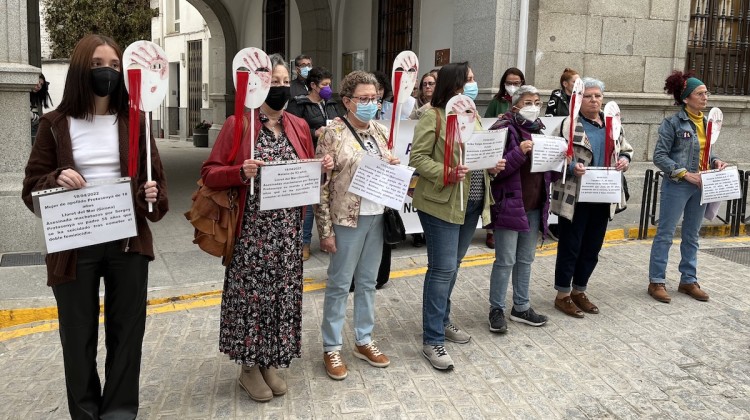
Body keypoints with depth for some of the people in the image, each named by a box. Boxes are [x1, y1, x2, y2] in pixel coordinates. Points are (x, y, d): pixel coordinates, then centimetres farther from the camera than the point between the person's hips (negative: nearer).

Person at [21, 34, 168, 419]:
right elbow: (31, 188, 1)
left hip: (128, 243, 1)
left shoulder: (134, 121, 4)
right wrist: (56, 181, -20)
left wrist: (153, 197, -15)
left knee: (127, 331, 9)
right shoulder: (55, 124, 0)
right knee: (78, 335, 10)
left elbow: (155, 175, 7)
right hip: (74, 246, -1)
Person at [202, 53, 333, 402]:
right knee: (252, 292, 4)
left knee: (283, 291, 11)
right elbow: (209, 173, -7)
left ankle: (271, 362, 28)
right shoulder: (238, 124, -6)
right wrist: (241, 172, -25)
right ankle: (249, 367, 22)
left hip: (288, 229, 5)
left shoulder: (299, 126, 9)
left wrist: (321, 167, -5)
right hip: (252, 229, -5)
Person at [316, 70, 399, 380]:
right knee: (339, 284, 5)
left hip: (377, 216, 6)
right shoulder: (333, 134, -11)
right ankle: (332, 348, 19)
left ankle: (364, 341, 30)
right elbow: (321, 185, -12)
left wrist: (394, 166, -5)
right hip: (347, 218, -6)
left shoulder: (381, 132, 8)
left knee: (368, 282, 15)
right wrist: (326, 230, -14)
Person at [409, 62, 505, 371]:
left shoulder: (473, 115, 14)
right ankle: (432, 340, 4)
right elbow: (417, 157, -15)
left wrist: (493, 165, 0)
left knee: (452, 266, 18)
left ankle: (442, 320, 35)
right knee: (443, 269, -6)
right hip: (441, 203, -8)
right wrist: (446, 174, -27)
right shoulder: (433, 117, -11)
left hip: (471, 203, 8)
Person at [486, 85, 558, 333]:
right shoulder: (503, 129, -9)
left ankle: (521, 307, 26)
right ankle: (496, 310, 11)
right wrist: (519, 152, -26)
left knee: (526, 259, 14)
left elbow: (549, 173, 19)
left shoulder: (539, 131, 13)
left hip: (535, 206, 7)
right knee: (505, 261, -1)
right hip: (509, 205, -7)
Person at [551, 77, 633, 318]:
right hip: (575, 197, -6)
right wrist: (572, 167, -30)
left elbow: (626, 149, 21)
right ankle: (563, 295, 15)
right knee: (570, 246, 2)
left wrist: (624, 160, 0)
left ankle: (579, 290, 29)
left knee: (592, 247, 14)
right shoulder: (569, 125, -9)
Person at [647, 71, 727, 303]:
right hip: (677, 186, -7)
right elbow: (659, 156, -13)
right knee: (665, 234, 2)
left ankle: (688, 280, 25)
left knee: (692, 235, 14)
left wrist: (715, 161, -2)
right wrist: (686, 174, -19)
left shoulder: (707, 122, 8)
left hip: (700, 186, 7)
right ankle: (656, 282, 10)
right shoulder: (673, 123, -11)